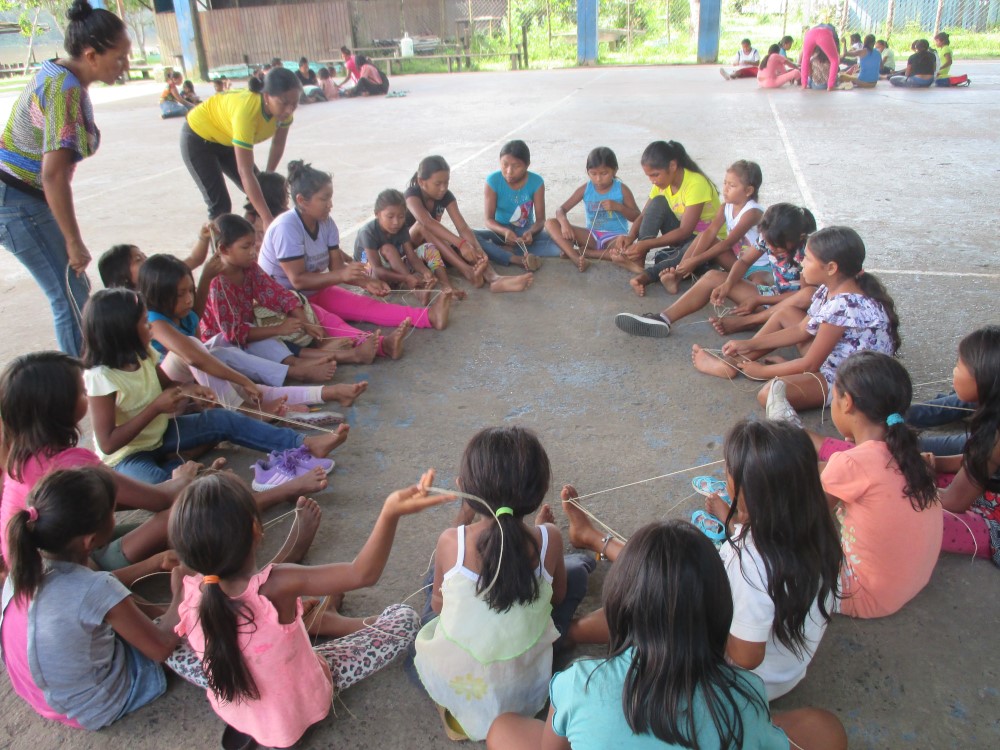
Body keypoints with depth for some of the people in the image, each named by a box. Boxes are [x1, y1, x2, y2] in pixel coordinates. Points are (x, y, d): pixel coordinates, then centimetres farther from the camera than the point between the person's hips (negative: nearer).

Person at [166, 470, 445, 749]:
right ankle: (319, 620, 29)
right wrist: (391, 513, -52)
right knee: (405, 617, -1)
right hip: (303, 703, -3)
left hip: (230, 707, 4)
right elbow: (363, 574, -38)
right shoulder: (278, 585, -37)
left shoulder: (187, 591, -24)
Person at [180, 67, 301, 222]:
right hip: (199, 139, -7)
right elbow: (245, 172, -44)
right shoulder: (247, 110, -42)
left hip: (227, 140, 7)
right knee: (220, 205, -13)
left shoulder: (283, 108, -23)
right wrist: (267, 220, -47)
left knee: (264, 194, 4)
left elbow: (278, 144, -2)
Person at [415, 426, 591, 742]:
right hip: (522, 691, 1)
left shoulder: (451, 542, -18)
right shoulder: (548, 539, -17)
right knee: (576, 571, 15)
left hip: (448, 683, 0)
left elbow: (437, 605, 1)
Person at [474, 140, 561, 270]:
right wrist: (504, 231, -36)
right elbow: (489, 219, -14)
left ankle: (506, 250, -24)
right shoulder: (493, 181, -14)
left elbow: (540, 219, -11)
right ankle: (518, 259, -37)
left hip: (525, 232, 1)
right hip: (501, 232, 0)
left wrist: (531, 232, -35)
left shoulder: (536, 182, -12)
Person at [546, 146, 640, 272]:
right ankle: (577, 259, -35)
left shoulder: (622, 189, -4)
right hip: (592, 236, 2)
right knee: (551, 224, -14)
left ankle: (582, 252, -23)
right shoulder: (585, 189, 0)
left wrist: (618, 207, -19)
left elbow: (638, 218, -3)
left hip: (615, 237, -2)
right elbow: (561, 209, -3)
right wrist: (564, 222, -27)